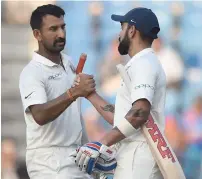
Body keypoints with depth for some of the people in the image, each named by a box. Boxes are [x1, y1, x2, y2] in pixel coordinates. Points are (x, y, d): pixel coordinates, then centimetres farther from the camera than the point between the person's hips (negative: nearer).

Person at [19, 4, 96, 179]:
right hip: (49, 161, -8)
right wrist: (74, 92, -43)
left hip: (76, 155, 8)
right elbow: (40, 115, -32)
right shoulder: (32, 72, -15)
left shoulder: (68, 63, 10)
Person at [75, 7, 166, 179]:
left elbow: (140, 113, -26)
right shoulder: (143, 63, 22)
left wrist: (101, 144, -28)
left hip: (138, 160, -10)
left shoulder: (142, 63, -11)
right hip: (133, 160, 10)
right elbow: (121, 119, 24)